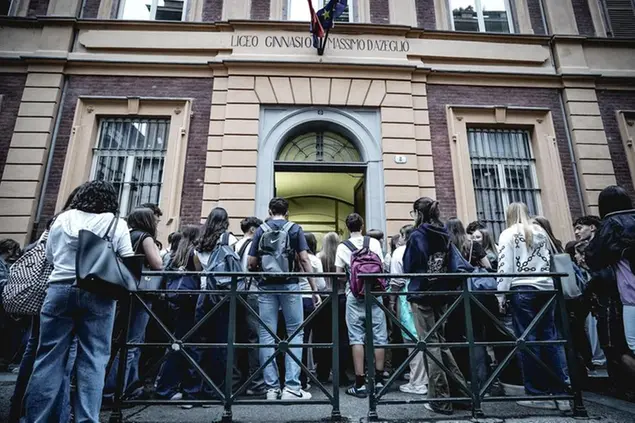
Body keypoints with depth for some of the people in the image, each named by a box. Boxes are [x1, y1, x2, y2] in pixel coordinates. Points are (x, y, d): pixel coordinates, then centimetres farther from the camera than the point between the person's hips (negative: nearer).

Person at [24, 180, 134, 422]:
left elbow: (49, 256, 19)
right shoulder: (117, 224, 1)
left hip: (60, 289, 3)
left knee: (50, 357, 8)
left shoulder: (63, 219, 10)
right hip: (98, 294, -2)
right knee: (93, 359, 2)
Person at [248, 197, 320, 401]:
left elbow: (251, 263, 3)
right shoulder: (295, 229, 4)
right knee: (295, 333, 6)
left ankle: (272, 388, 10)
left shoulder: (261, 230, 7)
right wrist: (314, 289, -3)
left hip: (266, 286, 2)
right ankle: (292, 387, 2)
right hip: (289, 285, -1)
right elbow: (304, 259, -5)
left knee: (267, 335, 6)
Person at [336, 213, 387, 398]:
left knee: (357, 338, 2)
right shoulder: (374, 242, 3)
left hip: (354, 295, -1)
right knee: (378, 336, 10)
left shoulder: (342, 246, 1)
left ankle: (360, 383, 4)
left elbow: (339, 274, 0)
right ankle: (379, 379, 18)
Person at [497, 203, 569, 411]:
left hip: (522, 290, -5)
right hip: (546, 288, 5)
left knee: (527, 340, 0)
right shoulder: (541, 232, 16)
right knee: (549, 339, 7)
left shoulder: (508, 234, -1)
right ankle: (559, 393, 10)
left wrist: (501, 295, -5)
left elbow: (505, 268, -7)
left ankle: (537, 393, 5)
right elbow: (549, 262, 18)